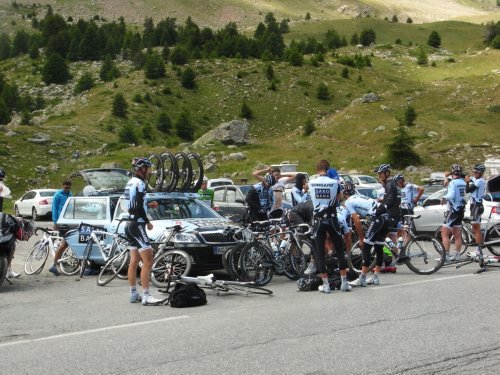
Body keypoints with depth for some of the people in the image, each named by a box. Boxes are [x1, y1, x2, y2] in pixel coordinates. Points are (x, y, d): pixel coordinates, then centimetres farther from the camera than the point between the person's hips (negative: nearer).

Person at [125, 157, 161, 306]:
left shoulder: (131, 183, 15)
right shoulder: (139, 183, -15)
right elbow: (138, 207, -20)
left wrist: (148, 205, 11)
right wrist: (148, 222, -9)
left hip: (131, 225, 11)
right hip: (138, 225, -11)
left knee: (134, 261, 14)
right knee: (148, 261, -13)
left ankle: (133, 294, 18)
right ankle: (146, 296, -17)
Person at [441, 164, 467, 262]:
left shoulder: (453, 182, -16)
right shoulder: (463, 183, 8)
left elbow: (451, 195, -27)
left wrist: (444, 198, -9)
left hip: (453, 210, -8)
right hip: (461, 210, 8)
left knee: (444, 234, -6)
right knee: (457, 235, 14)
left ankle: (446, 256, -11)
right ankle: (457, 256, 18)